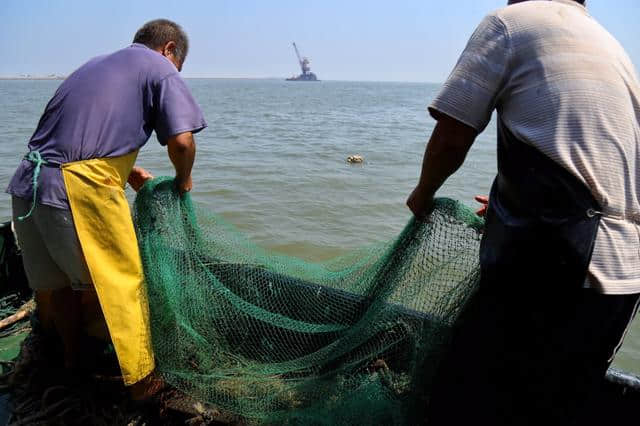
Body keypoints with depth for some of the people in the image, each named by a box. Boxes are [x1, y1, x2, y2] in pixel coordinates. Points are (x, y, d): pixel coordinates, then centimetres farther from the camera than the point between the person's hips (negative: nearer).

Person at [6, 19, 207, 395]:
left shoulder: (97, 64, 24)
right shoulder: (159, 68, 2)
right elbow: (181, 141, -10)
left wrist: (127, 171, 28)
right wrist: (184, 179, 9)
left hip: (28, 185, 8)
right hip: (82, 191, -8)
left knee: (54, 283, 22)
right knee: (122, 285, 7)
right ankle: (141, 378, 20)